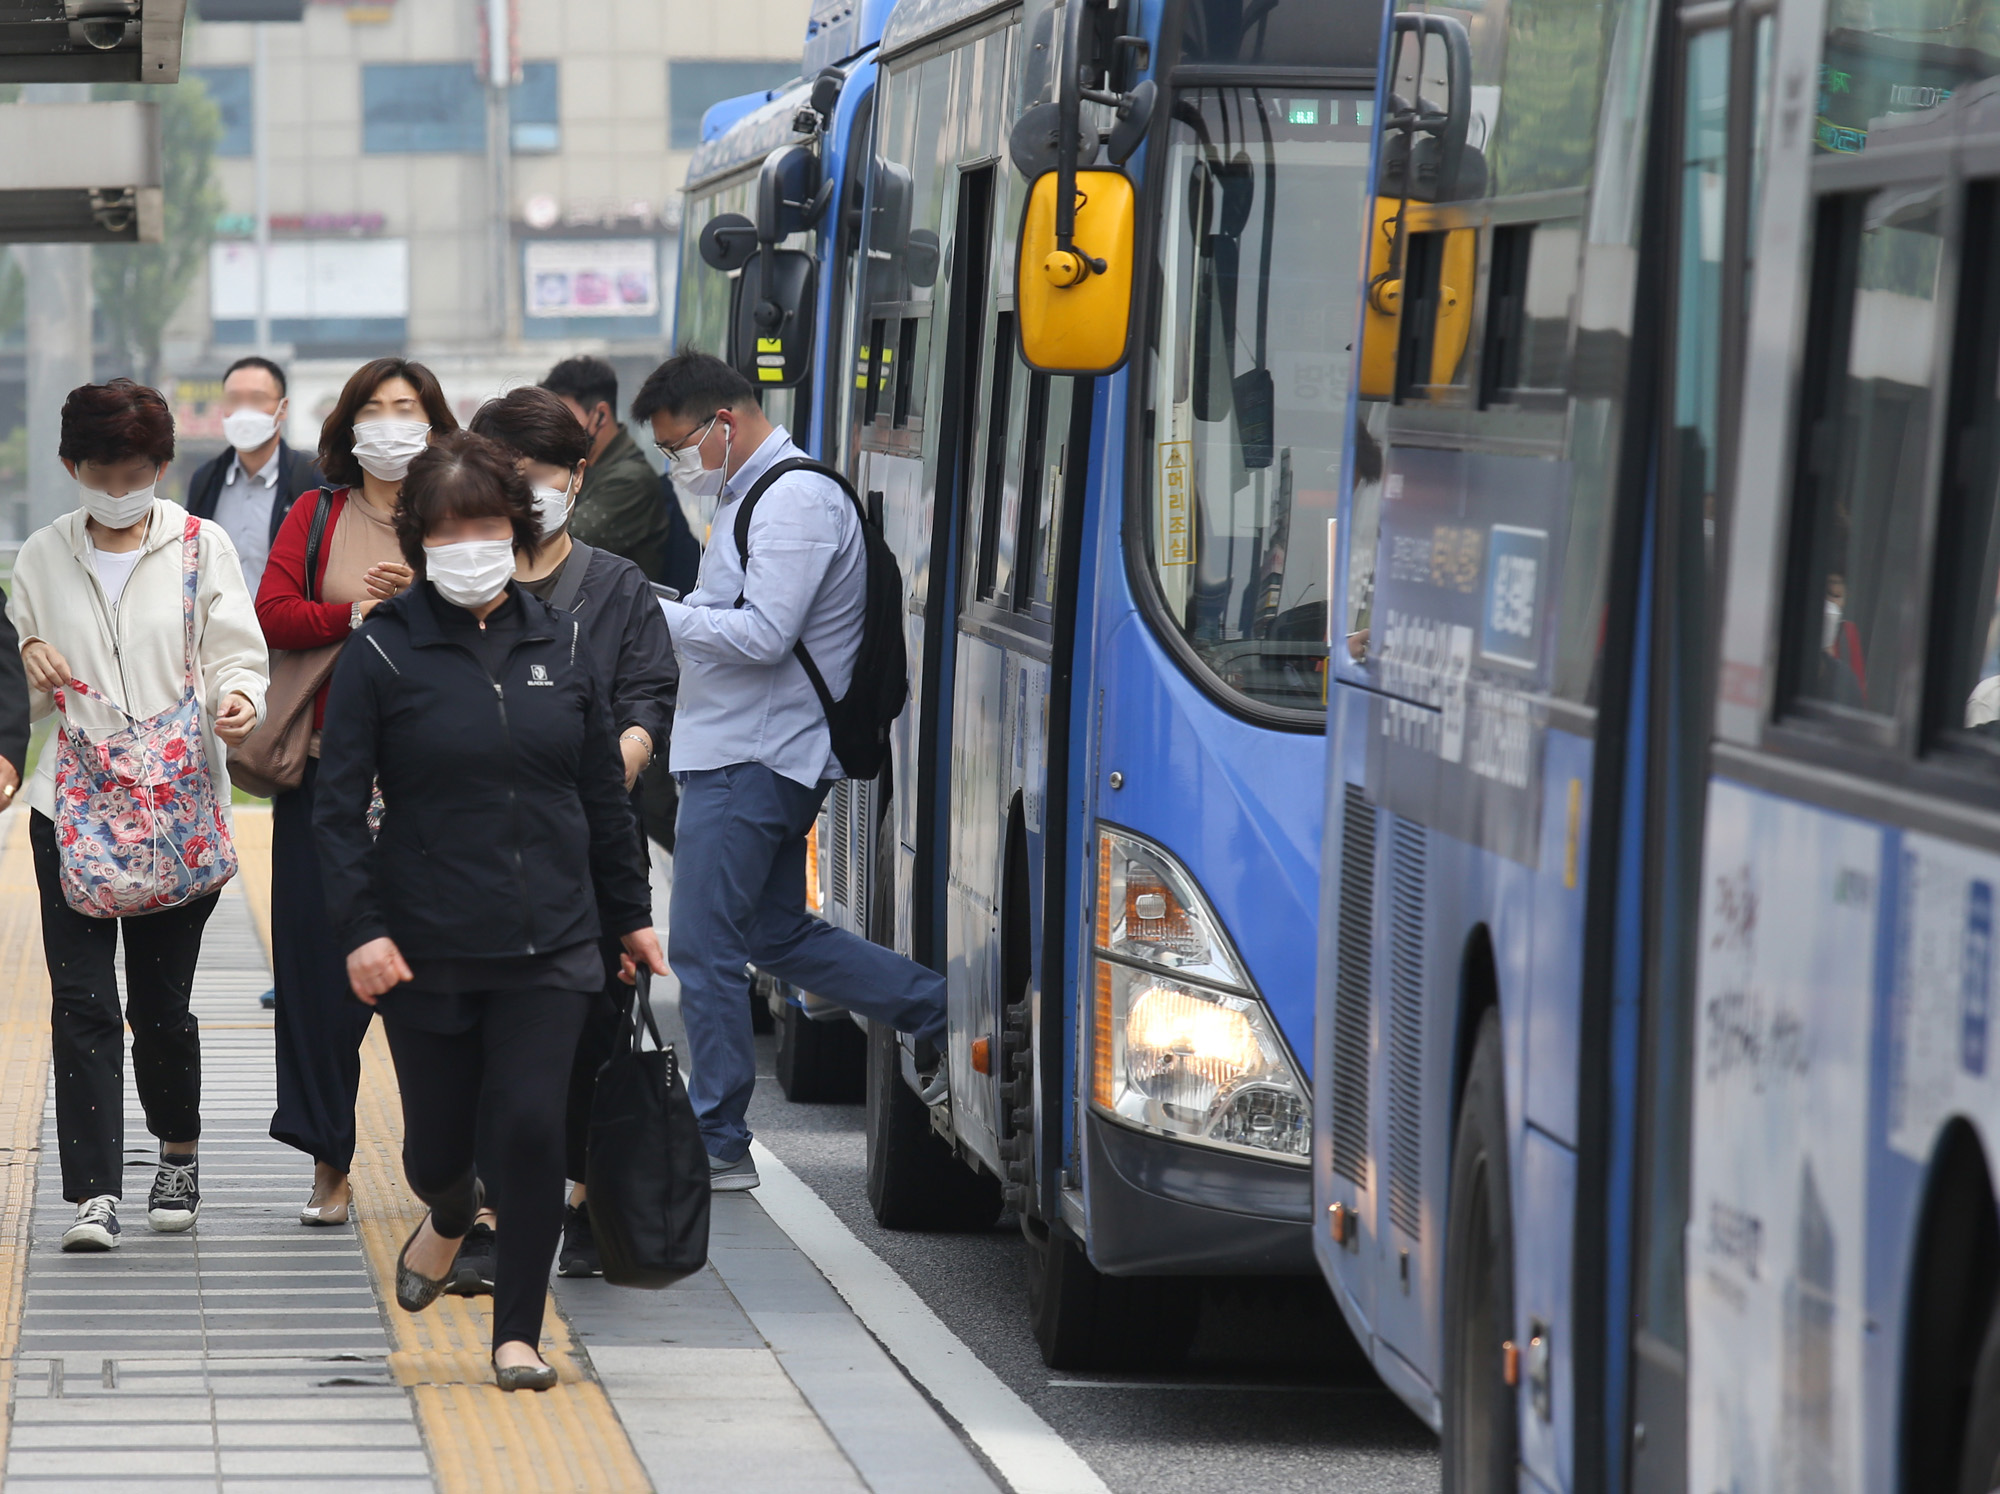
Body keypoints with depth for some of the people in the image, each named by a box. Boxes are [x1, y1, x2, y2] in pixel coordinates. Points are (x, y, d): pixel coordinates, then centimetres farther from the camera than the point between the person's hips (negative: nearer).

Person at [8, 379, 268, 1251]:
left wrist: (239, 700, -23)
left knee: (161, 1001, 3)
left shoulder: (201, 547, 3)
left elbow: (236, 657, -1)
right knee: (82, 999, -9)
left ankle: (178, 1154, 29)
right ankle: (95, 1193, -10)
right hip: (71, 809, 1)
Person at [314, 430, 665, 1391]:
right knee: (436, 1139, 10)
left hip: (548, 944, 1)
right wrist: (360, 929, -13)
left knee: (532, 1128, -10)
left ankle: (518, 1335, 3)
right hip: (427, 949, -1)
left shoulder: (560, 644, 7)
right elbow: (339, 800, -4)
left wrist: (630, 913, 16)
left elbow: (603, 792, 15)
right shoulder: (384, 652, -4)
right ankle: (448, 1216, 47)